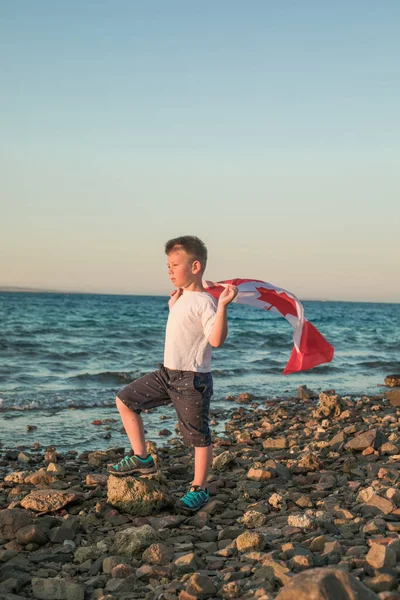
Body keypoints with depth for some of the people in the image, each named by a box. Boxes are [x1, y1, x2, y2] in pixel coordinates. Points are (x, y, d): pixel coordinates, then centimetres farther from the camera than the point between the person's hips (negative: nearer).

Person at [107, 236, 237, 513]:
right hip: (167, 374, 10)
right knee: (125, 399, 11)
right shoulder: (182, 298, 11)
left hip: (192, 381, -10)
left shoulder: (204, 302, -18)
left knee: (198, 436, 1)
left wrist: (223, 305, -38)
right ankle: (141, 458, 17)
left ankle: (199, 490, 14)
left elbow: (216, 339, -31)